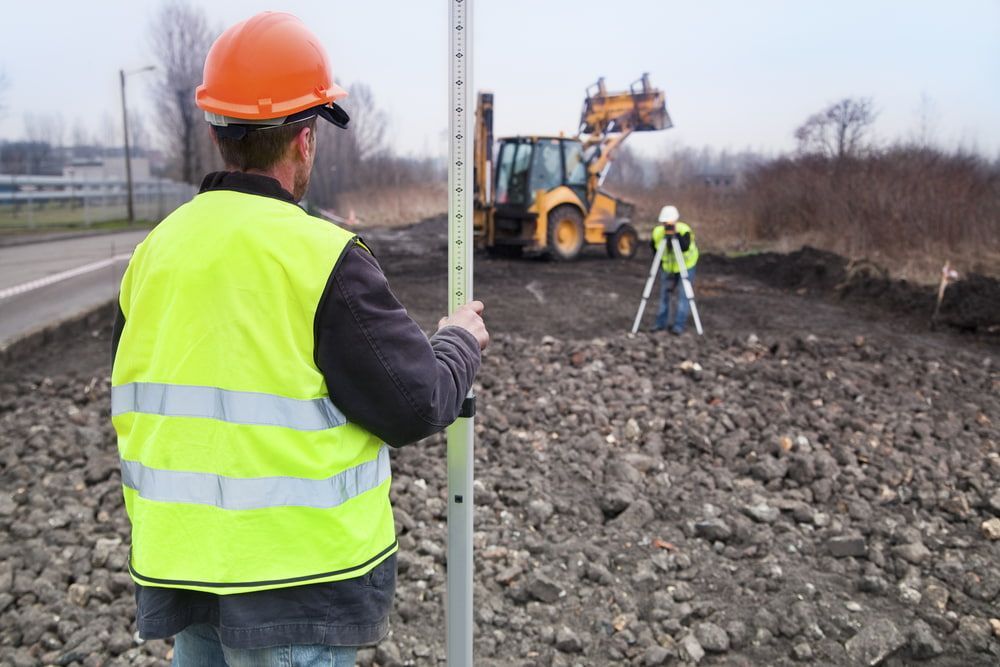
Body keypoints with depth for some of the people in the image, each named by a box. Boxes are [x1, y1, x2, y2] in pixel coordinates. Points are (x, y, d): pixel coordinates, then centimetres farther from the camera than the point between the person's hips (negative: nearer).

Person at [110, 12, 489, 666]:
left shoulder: (156, 249, 1)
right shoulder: (324, 258, -19)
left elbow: (132, 403, 11)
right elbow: (417, 406, -14)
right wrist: (461, 342, 4)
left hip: (177, 567, 6)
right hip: (296, 576, -6)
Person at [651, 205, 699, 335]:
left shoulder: (684, 230, -27)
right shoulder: (657, 232, -16)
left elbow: (685, 247, -43)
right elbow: (654, 247, 2)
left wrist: (675, 234, -48)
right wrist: (659, 263, 1)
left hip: (686, 266, -4)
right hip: (667, 267, 4)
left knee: (683, 295, -8)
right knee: (664, 294, 7)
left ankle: (679, 325, -3)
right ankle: (661, 322, 18)